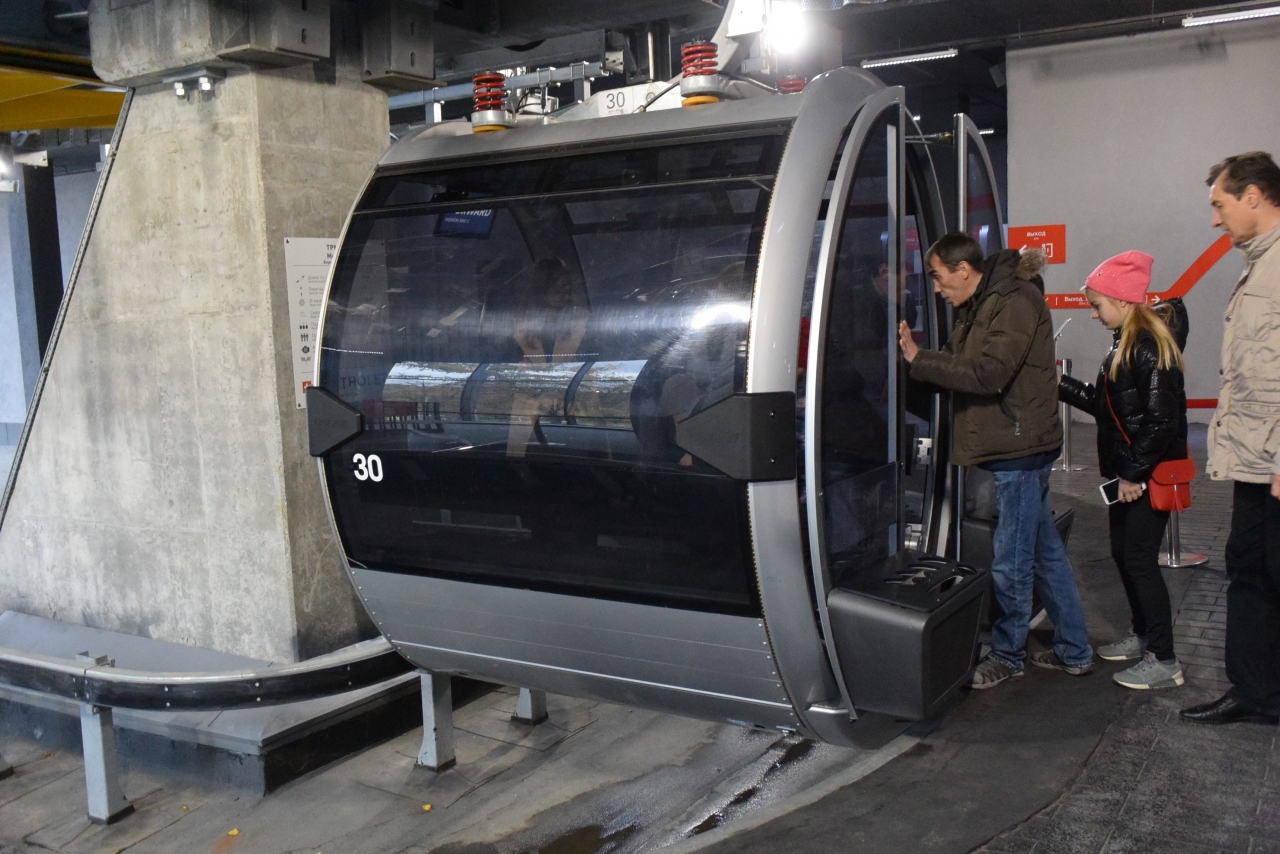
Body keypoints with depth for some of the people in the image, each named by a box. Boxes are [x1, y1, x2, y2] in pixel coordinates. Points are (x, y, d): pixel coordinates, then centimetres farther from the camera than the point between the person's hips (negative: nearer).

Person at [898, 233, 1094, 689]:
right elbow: (960, 364, 11)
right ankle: (1074, 652, 27)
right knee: (1045, 552, 16)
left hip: (1019, 448, -10)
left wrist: (920, 360, -21)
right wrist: (917, 355, -3)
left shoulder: (1016, 302, -15)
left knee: (1010, 563, 1)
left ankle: (1007, 655, 16)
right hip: (1010, 446, 10)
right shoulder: (981, 305, 15)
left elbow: (987, 374, -23)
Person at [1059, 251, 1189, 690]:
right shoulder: (1126, 343, 11)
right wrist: (1064, 387, 11)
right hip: (1127, 472, 10)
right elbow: (1109, 406, 14)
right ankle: (1143, 636, 33)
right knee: (1123, 554, 17)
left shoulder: (1150, 346, -19)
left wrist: (1135, 473, -21)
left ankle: (1164, 662, 6)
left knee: (1140, 560, -4)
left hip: (1148, 476, -10)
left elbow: (1161, 419, -24)